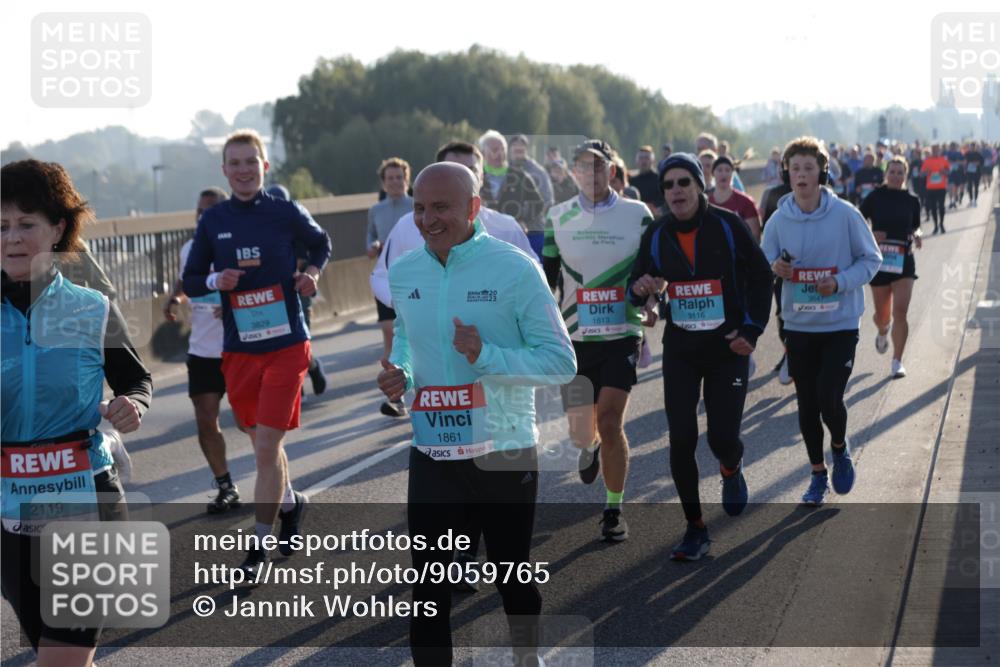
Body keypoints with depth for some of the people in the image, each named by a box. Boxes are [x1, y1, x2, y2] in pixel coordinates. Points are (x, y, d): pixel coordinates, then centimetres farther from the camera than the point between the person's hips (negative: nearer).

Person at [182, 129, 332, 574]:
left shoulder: (286, 213, -4)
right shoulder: (212, 221, 1)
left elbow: (320, 244, 15)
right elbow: (191, 281, 8)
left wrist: (313, 272, -5)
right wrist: (215, 280, -13)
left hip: (286, 345, -3)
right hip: (238, 350, 3)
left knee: (267, 448, -9)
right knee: (263, 445, 17)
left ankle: (259, 545, 1)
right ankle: (289, 504, 45)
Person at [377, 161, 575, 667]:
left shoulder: (515, 269, -13)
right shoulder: (402, 272, 1)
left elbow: (562, 362, -13)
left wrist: (486, 356, -26)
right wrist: (399, 374, -3)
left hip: (505, 455, -3)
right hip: (432, 457, 3)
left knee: (513, 576, 16)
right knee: (427, 589, 3)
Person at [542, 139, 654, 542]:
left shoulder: (637, 214, 1)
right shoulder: (557, 218, 5)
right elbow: (547, 275, 10)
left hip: (621, 336, -2)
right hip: (574, 338, 2)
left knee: (609, 423, -11)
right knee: (580, 432, 5)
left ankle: (614, 511, 6)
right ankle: (590, 447, 46)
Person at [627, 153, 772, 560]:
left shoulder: (727, 226, -8)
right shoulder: (656, 235, 0)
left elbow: (760, 277, 2)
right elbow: (638, 289, 6)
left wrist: (752, 330, -3)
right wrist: (640, 289, -18)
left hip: (727, 348, -2)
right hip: (680, 349, 2)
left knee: (722, 437, -7)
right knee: (681, 439, -6)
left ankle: (731, 472, 33)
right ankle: (694, 530, 8)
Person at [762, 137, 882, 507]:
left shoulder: (845, 214, -9)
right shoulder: (778, 220, -2)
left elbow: (871, 259, -1)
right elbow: (764, 265, 7)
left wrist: (840, 283, -16)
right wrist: (775, 269, -16)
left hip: (841, 324, -3)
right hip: (798, 324, 3)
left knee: (829, 399, -11)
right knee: (807, 404, 9)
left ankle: (840, 448, 22)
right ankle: (818, 475, 27)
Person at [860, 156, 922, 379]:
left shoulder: (912, 201, 3)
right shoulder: (875, 197, -3)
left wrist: (916, 235, -7)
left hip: (904, 262, 0)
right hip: (879, 261, 0)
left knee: (900, 312, -12)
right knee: (882, 315, 10)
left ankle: (897, 362, -3)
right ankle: (882, 333, 48)